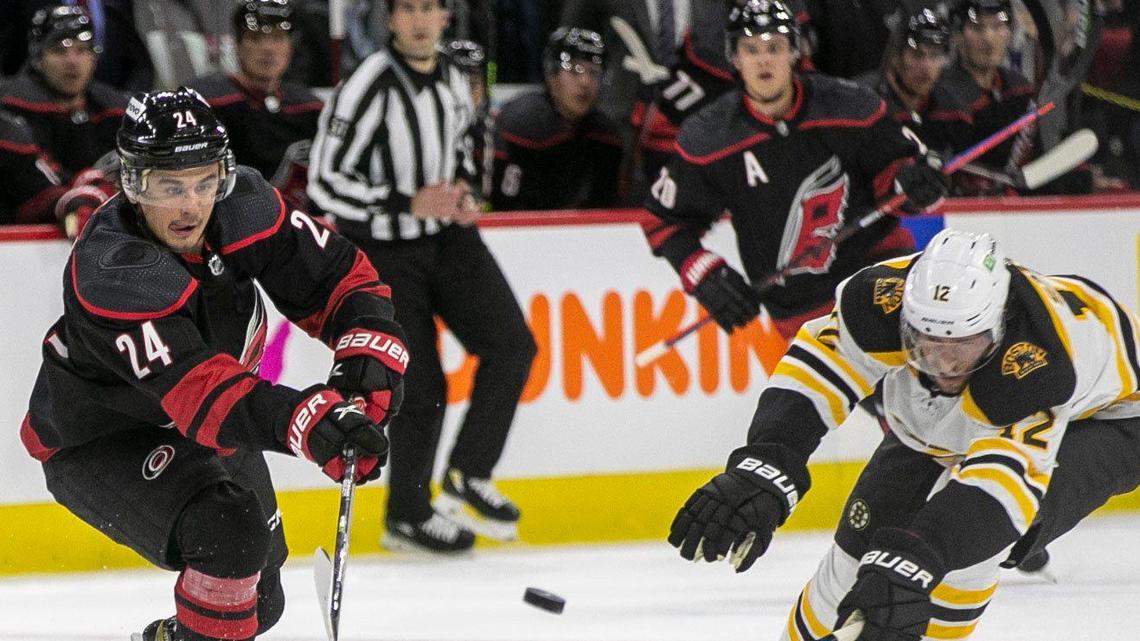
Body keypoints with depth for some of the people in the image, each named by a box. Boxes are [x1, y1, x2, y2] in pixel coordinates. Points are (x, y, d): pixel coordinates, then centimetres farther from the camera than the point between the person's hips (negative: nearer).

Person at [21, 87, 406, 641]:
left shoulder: (240, 203, -17)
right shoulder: (111, 272, -37)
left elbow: (339, 278, -8)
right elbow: (200, 392, -46)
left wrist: (368, 351, -29)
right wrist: (312, 421, -59)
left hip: (205, 430, 7)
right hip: (97, 445, -7)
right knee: (230, 531, -33)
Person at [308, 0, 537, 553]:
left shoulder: (450, 78, 1)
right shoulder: (368, 87, -21)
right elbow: (325, 183, -20)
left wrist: (462, 193, 1)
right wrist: (408, 204, -23)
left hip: (446, 236, 6)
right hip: (381, 250, -6)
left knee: (510, 343, -8)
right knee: (420, 385, -4)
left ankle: (468, 475, 5)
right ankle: (406, 516, 14)